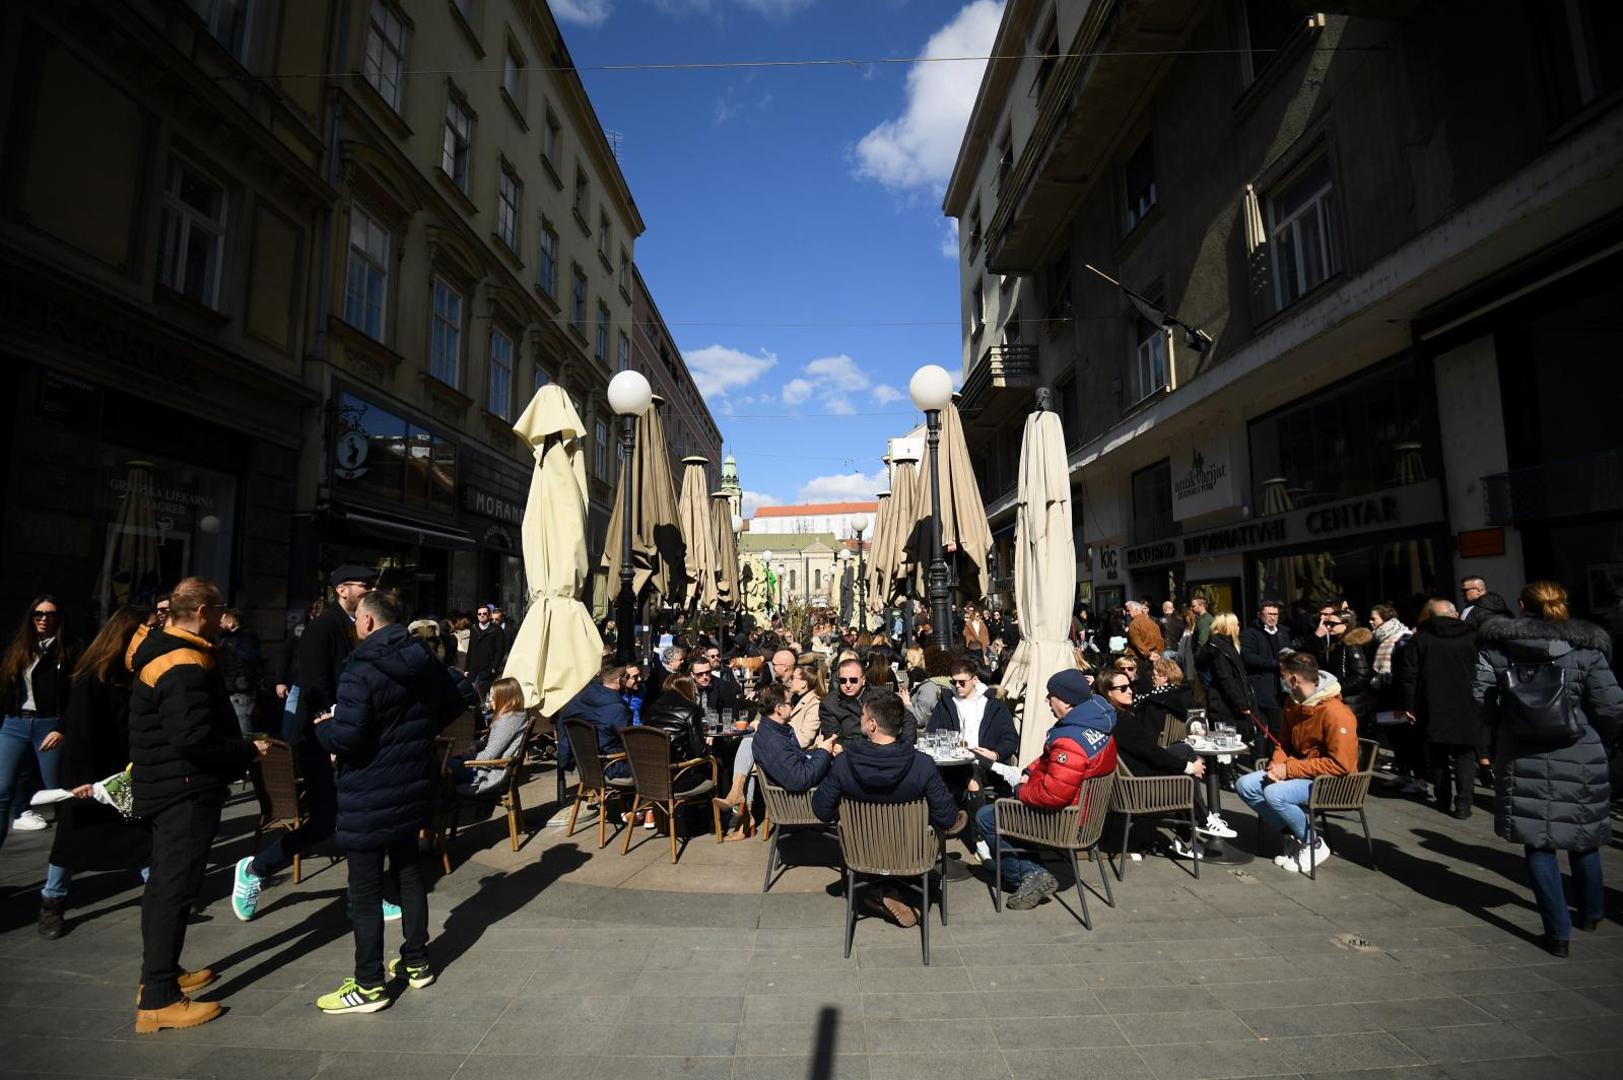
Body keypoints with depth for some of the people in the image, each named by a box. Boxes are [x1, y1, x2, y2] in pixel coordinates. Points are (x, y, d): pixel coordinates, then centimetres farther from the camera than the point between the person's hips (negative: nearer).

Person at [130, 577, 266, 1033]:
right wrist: (249, 750, -15)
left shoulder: (162, 652, 10)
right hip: (185, 792, -11)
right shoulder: (185, 665, -23)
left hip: (163, 787, 11)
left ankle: (159, 974, 34)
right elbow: (194, 739, -29)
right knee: (176, 888, -3)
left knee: (165, 883, 20)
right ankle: (158, 1000, 5)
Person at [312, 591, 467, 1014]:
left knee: (365, 890, 6)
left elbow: (346, 738, -27)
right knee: (408, 871, 20)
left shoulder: (361, 671, -21)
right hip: (414, 786, 7)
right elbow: (454, 706, 12)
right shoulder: (425, 661, 1)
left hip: (370, 796, -7)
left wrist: (323, 727, -6)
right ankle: (416, 963, 33)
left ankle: (368, 986, 16)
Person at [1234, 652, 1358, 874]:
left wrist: (1289, 770, -23)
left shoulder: (1336, 713, -22)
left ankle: (1314, 844, -6)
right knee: (1244, 785, -9)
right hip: (1296, 771, 8)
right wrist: (1277, 765, -7)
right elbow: (1284, 742, 15)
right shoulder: (1293, 704, 4)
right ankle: (1293, 834, 2)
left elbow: (1340, 764, -25)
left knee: (1275, 794, -31)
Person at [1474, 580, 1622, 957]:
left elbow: (1483, 697, -6)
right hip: (1580, 756, 2)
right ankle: (1591, 912, 40)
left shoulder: (1497, 644, -5)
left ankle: (1558, 931, 9)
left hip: (1522, 757, -1)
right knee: (1582, 834, 20)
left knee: (1537, 841, 6)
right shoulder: (1587, 647, -5)